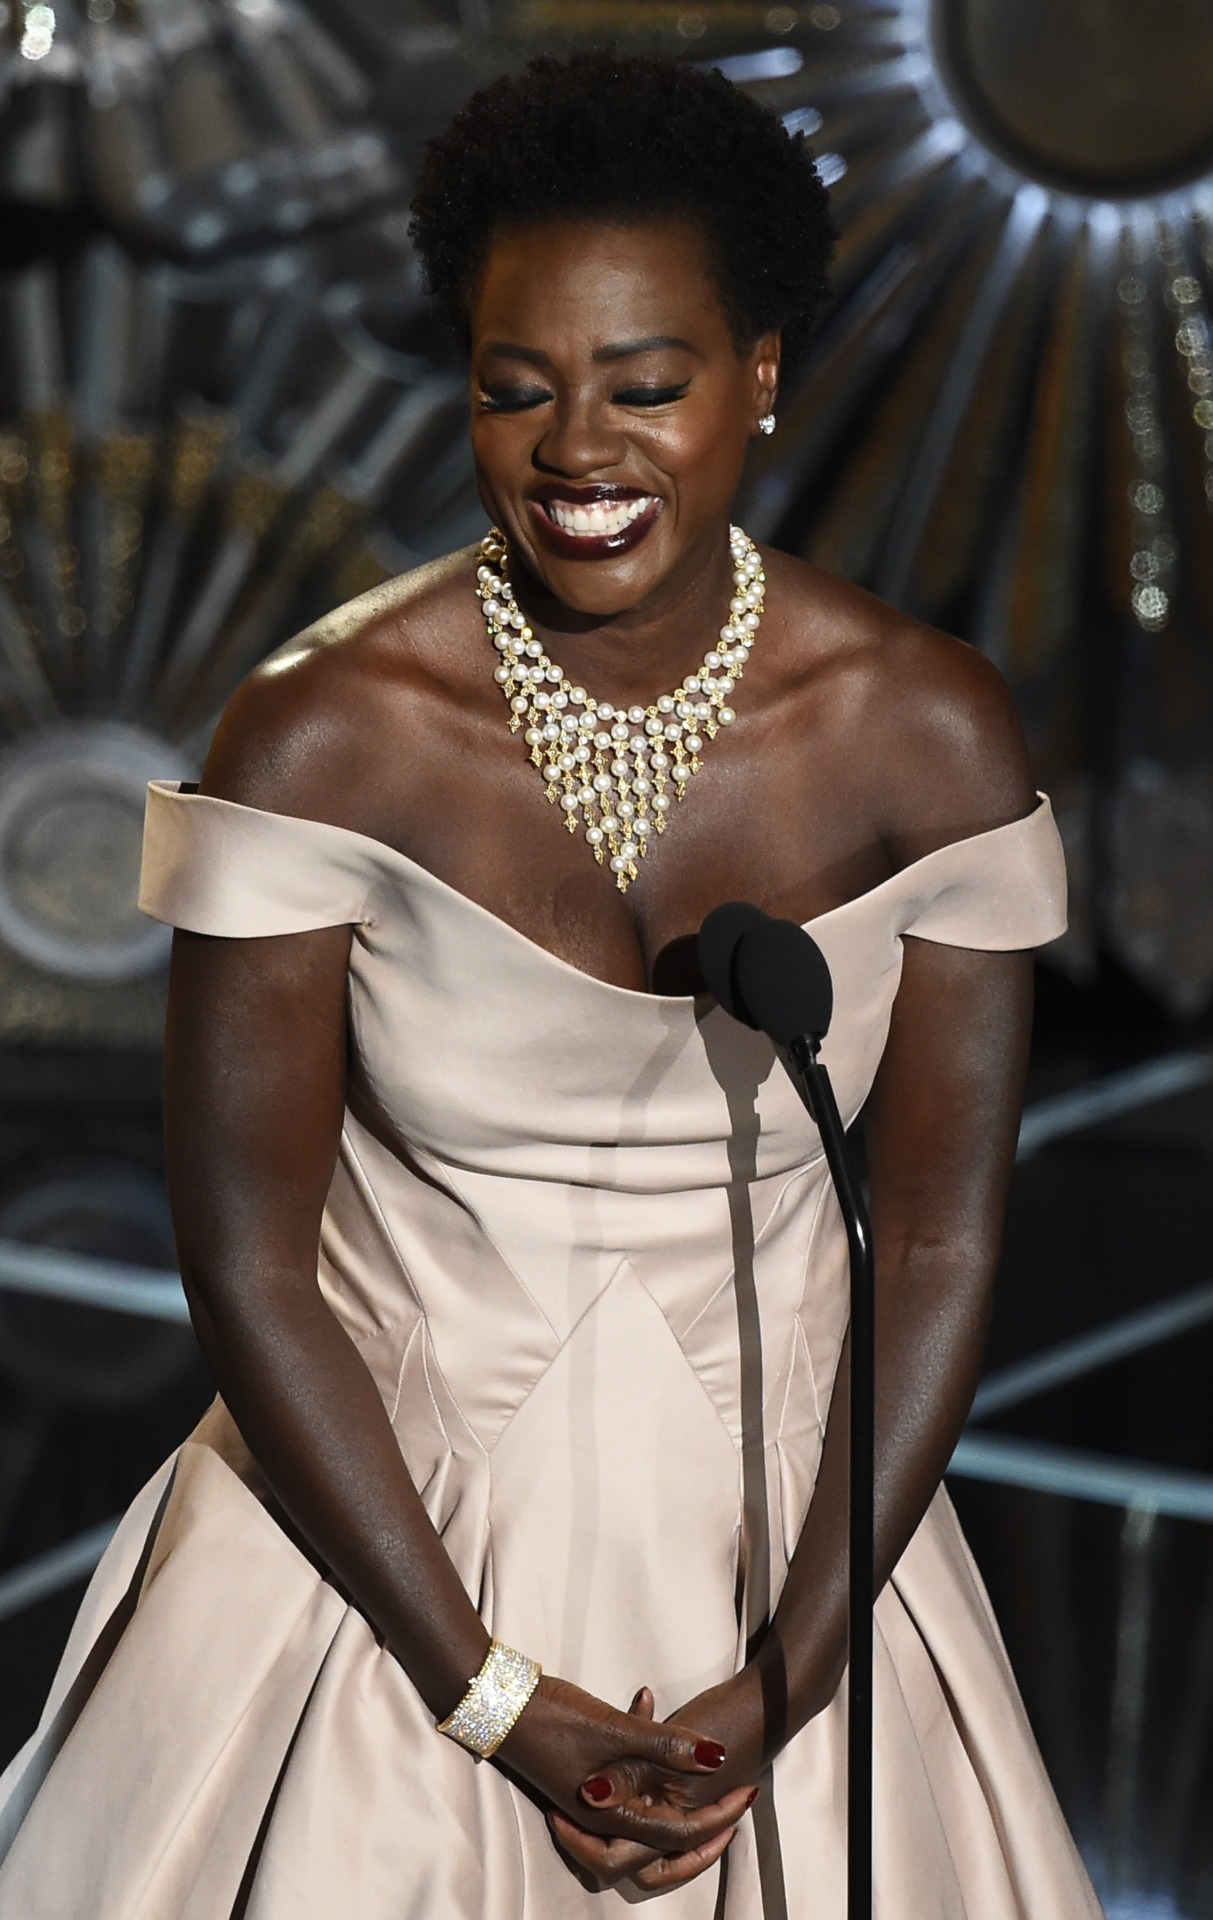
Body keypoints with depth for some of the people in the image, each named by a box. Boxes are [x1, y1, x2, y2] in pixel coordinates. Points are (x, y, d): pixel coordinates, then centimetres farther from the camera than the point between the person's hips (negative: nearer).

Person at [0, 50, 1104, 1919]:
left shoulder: (931, 733, -9)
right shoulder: (322, 740, -15)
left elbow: (940, 1242, -4)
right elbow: (248, 1264, -12)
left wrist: (787, 1678, -9)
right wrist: (493, 1697, -13)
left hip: (786, 1526, 2)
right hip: (389, 1520, -2)